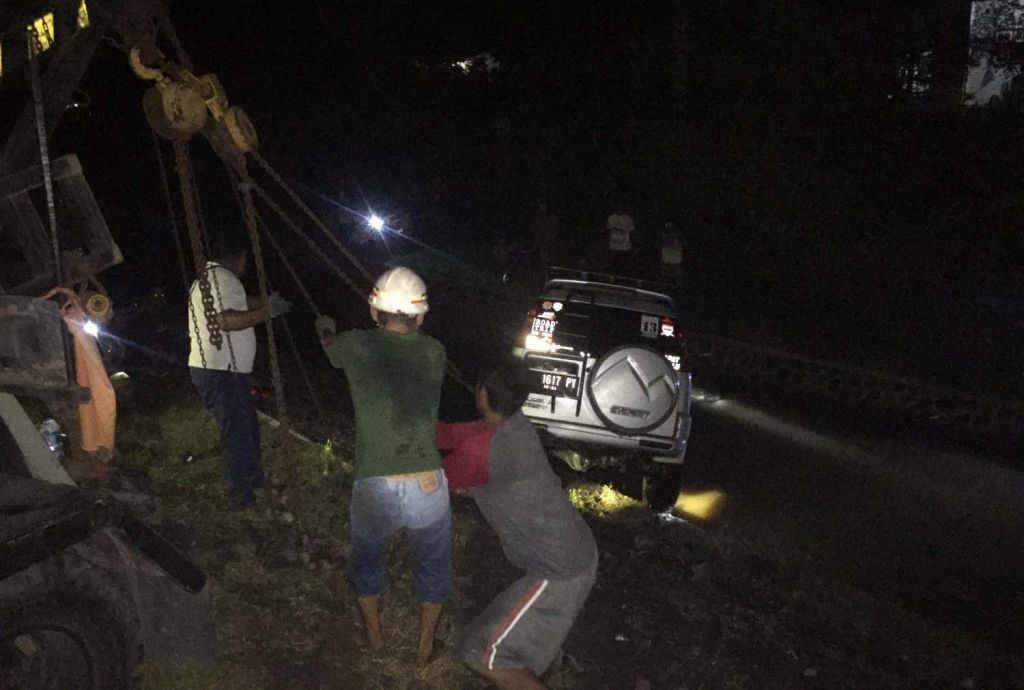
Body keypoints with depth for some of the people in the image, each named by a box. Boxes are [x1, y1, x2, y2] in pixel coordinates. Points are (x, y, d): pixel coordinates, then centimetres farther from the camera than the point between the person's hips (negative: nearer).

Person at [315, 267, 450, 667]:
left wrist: (325, 329, 50)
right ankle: (426, 646, 43)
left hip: (374, 490, 0)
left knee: (367, 561, 31)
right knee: (434, 566, 29)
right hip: (427, 488, 1)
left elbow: (329, 345, 27)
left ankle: (373, 635, 49)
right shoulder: (434, 353, 5)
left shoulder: (356, 345, 3)